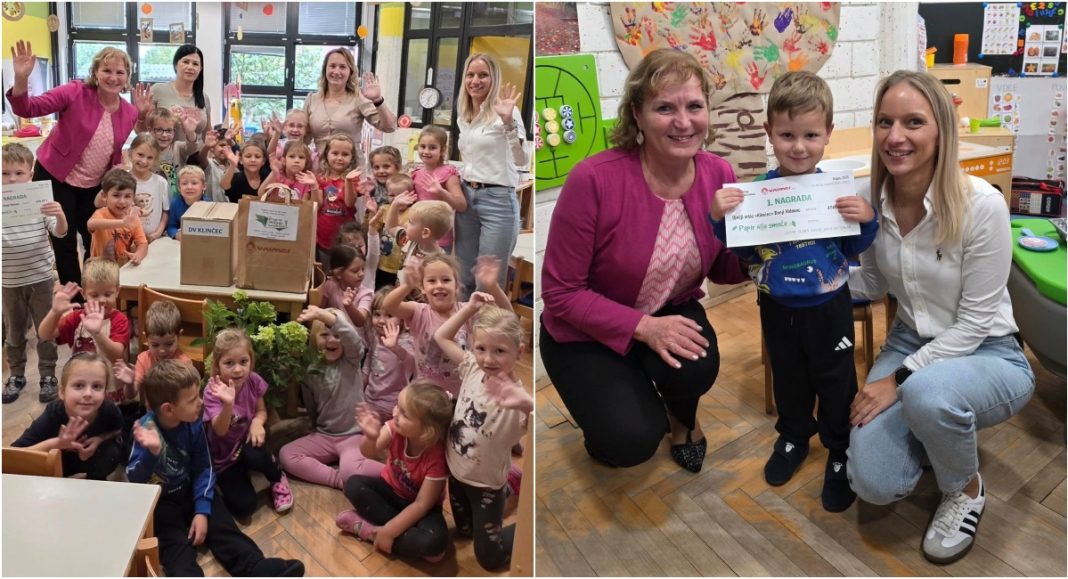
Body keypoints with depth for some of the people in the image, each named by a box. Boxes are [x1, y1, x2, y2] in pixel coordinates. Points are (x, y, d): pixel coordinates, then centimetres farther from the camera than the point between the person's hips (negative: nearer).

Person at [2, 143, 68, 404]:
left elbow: (60, 232, -9)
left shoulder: (42, 201, -7)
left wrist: (60, 216, -30)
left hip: (40, 278, -1)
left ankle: (48, 376, 21)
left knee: (46, 331, 9)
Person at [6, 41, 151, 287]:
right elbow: (27, 109, -19)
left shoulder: (130, 112, -3)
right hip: (55, 179, -4)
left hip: (94, 187, 4)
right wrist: (21, 79, -35)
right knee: (65, 245, 0)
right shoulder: (75, 93, -16)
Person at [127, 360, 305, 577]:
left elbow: (203, 468, -2)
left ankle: (257, 568, -29)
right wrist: (151, 452, -47)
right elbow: (134, 479, -26)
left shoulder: (193, 425, -7)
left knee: (221, 524, -15)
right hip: (158, 501, -3)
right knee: (176, 543, -24)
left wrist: (202, 510, -13)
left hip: (188, 491, 3)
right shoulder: (145, 429, -20)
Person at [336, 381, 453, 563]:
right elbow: (370, 452, -31)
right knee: (353, 485, -24)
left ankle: (371, 530, -16)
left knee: (434, 542, -33)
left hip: (419, 508, -4)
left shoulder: (437, 457, -31)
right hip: (391, 490, 4)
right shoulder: (396, 428, -21)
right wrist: (371, 437, -54)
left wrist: (388, 531, -28)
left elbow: (421, 504, -26)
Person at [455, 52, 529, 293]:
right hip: (466, 197, 7)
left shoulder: (504, 111, -9)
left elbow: (521, 161, -21)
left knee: (489, 285, -2)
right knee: (465, 280, 12)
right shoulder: (463, 116, 13)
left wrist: (508, 122, -32)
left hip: (497, 200, -7)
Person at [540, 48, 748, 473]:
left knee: (696, 369, -29)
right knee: (633, 440, -22)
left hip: (672, 314, 4)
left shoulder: (719, 176, -12)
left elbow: (721, 268, 3)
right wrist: (643, 327, -30)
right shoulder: (594, 180, -28)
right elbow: (561, 292, -20)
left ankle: (683, 414, 9)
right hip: (586, 332, -3)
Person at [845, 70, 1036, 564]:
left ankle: (966, 490, -5)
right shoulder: (873, 199, -8)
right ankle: (934, 430, 19)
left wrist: (899, 380, -23)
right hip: (911, 343, 4)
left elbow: (975, 321, -19)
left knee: (926, 393, -40)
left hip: (989, 355, -4)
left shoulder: (982, 204, -24)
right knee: (874, 484, -16)